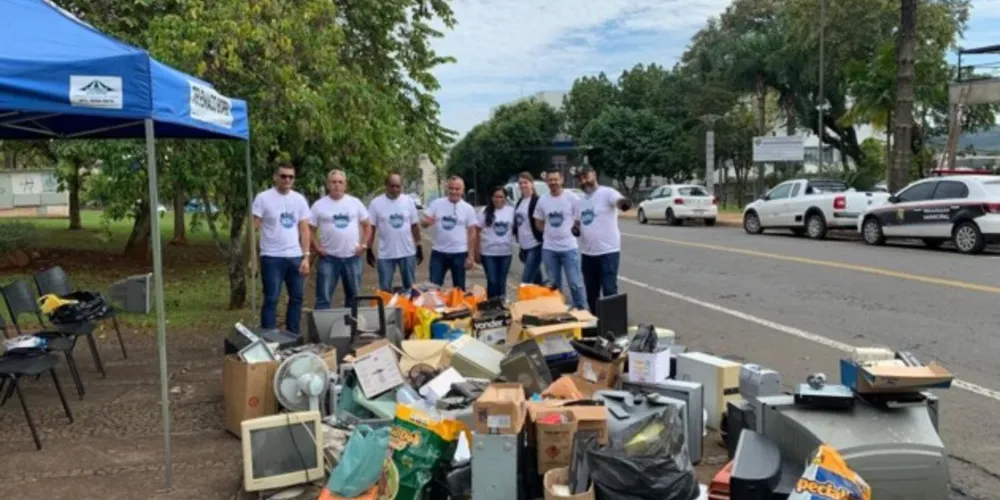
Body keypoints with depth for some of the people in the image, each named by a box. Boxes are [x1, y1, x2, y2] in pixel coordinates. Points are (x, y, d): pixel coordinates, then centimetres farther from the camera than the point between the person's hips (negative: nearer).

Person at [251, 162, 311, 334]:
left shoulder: (300, 199, 8)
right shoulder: (263, 198, -5)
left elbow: (304, 229, 8)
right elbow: (253, 228, -7)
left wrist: (306, 256, 0)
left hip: (295, 257, 4)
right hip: (272, 258, -4)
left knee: (296, 298, 9)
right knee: (271, 300, 1)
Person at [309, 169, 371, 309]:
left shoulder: (355, 202, 5)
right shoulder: (319, 205, -1)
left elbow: (367, 225, 11)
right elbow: (310, 229, 2)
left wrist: (364, 245, 0)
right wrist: (317, 248, -9)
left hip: (352, 257, 2)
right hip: (329, 258, -2)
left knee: (354, 296, 13)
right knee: (323, 297, -1)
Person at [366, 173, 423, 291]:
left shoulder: (409, 201, 2)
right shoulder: (376, 203, -5)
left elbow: (415, 226, 7)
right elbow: (371, 228, -2)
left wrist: (419, 247, 7)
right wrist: (368, 250, -4)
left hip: (408, 252, 2)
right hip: (386, 255, -2)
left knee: (411, 288, 12)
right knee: (385, 289, 5)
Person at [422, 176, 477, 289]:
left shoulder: (468, 209, 1)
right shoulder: (436, 203, 1)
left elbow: (472, 233, 2)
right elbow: (424, 222, 0)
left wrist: (471, 256, -3)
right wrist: (427, 221, -26)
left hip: (459, 253, 0)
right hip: (438, 252, 0)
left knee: (459, 289, 10)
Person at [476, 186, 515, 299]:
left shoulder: (511, 211, 2)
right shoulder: (485, 212, -3)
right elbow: (477, 232, -1)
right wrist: (477, 252, -3)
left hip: (505, 252, 2)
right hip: (488, 252, -2)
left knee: (502, 282, 11)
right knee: (492, 282, -2)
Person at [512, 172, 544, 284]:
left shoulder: (537, 201, -9)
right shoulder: (519, 202, 14)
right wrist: (520, 246, 19)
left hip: (536, 246, -8)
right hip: (524, 246, 8)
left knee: (526, 281, -11)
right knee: (536, 280, 14)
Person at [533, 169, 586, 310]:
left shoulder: (572, 198, -6)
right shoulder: (542, 200, 4)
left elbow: (579, 221, -1)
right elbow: (538, 223, 12)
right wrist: (551, 233, 2)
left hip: (569, 247, -3)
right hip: (549, 249, 3)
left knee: (575, 283, -2)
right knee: (553, 285, 13)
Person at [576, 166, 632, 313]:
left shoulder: (607, 193, -11)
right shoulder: (581, 200, 13)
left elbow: (618, 200, -33)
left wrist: (624, 202, -57)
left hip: (608, 251, -7)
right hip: (587, 253, 7)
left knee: (609, 291, -5)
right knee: (591, 292, 15)